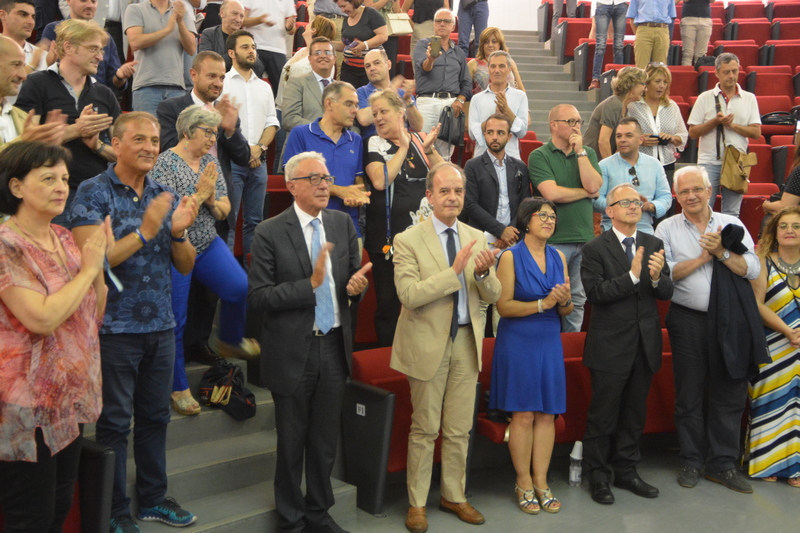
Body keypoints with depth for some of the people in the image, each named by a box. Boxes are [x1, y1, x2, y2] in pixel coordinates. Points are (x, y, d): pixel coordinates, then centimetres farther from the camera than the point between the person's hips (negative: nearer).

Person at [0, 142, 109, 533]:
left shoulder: (64, 239, 7)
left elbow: (93, 316, 10)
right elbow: (43, 319, -27)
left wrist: (100, 264, -4)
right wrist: (88, 269, -16)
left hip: (70, 399, 8)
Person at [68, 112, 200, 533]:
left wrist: (178, 231, -11)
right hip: (115, 326, -5)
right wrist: (145, 231, -22)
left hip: (160, 325, 6)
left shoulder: (164, 196, 9)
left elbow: (186, 266, 8)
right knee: (114, 421, 5)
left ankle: (152, 497, 29)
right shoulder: (93, 193, -8)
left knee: (155, 416, 14)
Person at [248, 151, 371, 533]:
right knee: (292, 444, 12)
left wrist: (357, 285, -12)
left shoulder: (343, 224, 4)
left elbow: (354, 276, 11)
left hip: (335, 347, 4)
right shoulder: (269, 233, -11)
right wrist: (310, 283, -25)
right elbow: (257, 298, -16)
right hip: (293, 353, -4)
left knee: (325, 442, 17)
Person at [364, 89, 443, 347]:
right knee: (389, 301, 3)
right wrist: (403, 148, -7)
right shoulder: (374, 144, 3)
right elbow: (380, 181, -15)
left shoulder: (420, 140, 10)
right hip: (388, 236, -2)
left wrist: (429, 149, -8)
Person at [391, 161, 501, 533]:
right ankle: (417, 503, 22)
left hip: (466, 343, 4)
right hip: (429, 344, -4)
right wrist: (454, 270, -27)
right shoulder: (408, 240, -9)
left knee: (459, 430, 14)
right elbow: (409, 295, -21)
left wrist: (484, 273, -19)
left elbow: (493, 296, 3)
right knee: (425, 429, 7)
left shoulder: (476, 238, 5)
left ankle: (454, 497, 30)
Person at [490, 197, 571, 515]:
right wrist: (542, 303, -19)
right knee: (523, 415, -1)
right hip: (518, 342, -5)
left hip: (550, 342, 5)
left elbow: (566, 311, 12)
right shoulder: (511, 257, -6)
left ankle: (541, 482, 15)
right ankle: (523, 483, 13)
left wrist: (564, 301, -10)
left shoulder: (558, 257, 9)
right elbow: (503, 306, -12)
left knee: (547, 415, 5)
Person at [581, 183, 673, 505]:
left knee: (634, 414, 16)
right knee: (603, 415, 5)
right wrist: (632, 275, -27)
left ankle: (626, 471, 31)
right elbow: (595, 293, -18)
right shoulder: (595, 249, -8)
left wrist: (657, 277, -20)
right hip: (610, 346, -5)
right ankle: (598, 476, 19)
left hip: (645, 345, 5)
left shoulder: (654, 245, 7)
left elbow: (667, 293, 2)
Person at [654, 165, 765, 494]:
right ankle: (691, 463, 22)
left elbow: (753, 269, -3)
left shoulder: (732, 225, 6)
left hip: (729, 321, 1)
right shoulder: (668, 228, 2)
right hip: (688, 321, -1)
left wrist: (722, 252, -15)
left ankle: (722, 464, 20)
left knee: (730, 394, 7)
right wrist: (703, 257, -11)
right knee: (689, 396, 8)